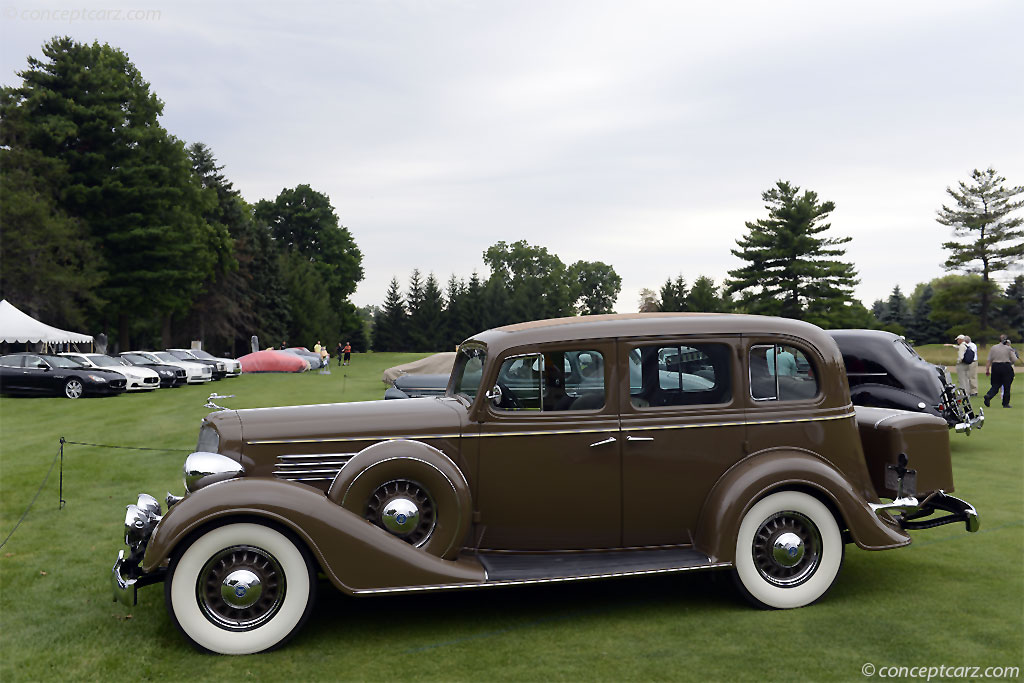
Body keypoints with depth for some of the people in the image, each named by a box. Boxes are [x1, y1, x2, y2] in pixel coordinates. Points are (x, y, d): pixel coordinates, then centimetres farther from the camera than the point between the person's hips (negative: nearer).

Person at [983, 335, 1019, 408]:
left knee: (995, 385, 8)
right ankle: (1006, 403, 9)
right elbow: (1014, 360, -2)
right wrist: (1015, 354, 16)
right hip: (1006, 367, -3)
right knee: (1006, 386, 6)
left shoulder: (993, 348, 6)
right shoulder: (1009, 348, -4)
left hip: (995, 367, 3)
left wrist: (987, 369, 8)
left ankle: (988, 395, -18)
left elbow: (989, 360, 4)